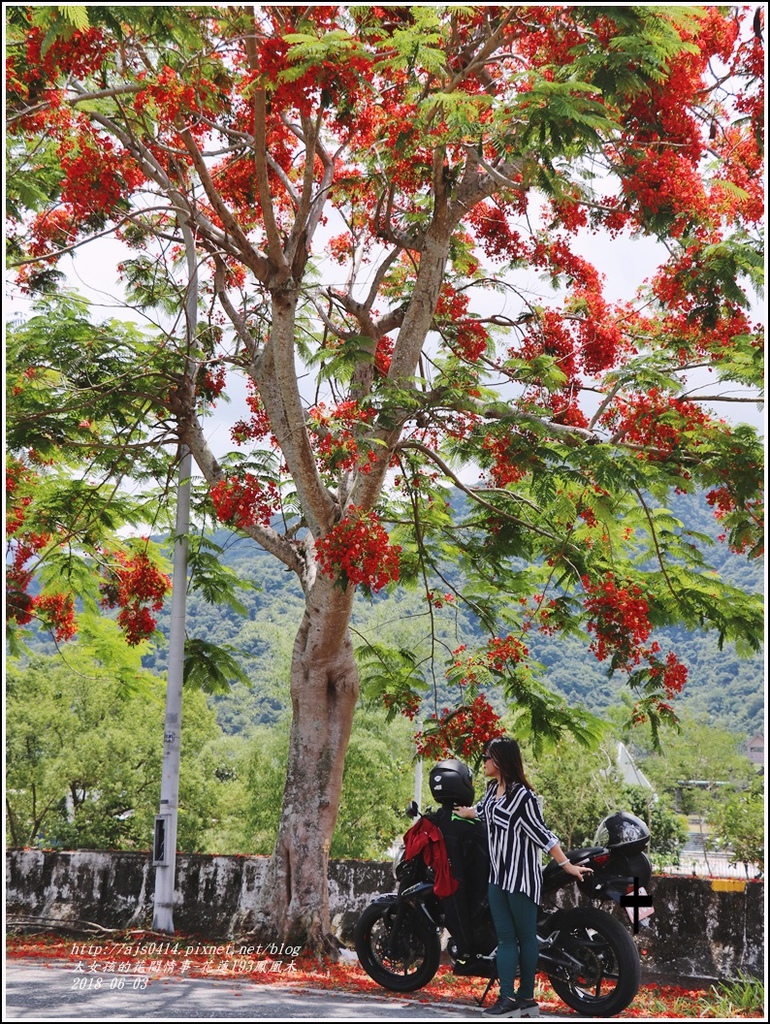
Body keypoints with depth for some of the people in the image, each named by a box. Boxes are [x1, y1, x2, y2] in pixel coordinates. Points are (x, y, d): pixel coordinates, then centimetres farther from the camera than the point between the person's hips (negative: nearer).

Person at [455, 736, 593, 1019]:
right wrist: (450, 813, 45)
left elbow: (542, 834, -15)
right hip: (498, 877, 8)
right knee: (505, 938, 5)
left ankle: (527, 998, 11)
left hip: (521, 876, -8)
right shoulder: (493, 789, 9)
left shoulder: (522, 795, -17)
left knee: (526, 936, 3)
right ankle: (507, 999, 4)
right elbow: (480, 810, 30)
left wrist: (567, 865, -15)